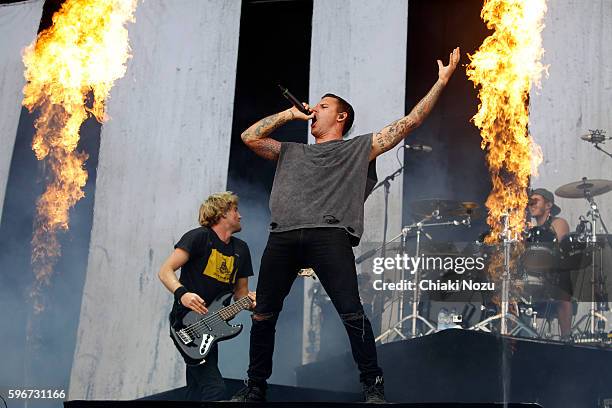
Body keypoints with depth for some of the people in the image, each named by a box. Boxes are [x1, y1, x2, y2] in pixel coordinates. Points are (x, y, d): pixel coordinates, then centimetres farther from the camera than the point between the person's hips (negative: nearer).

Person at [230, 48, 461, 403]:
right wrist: (290, 113, 27)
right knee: (263, 315, 4)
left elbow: (408, 123, 16)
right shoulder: (291, 152, 32)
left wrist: (441, 82, 14)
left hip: (329, 234, -4)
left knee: (352, 314, -13)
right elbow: (250, 137, 28)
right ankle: (255, 388, 16)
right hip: (283, 236, 4)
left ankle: (373, 387, -3)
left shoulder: (360, 148, 20)